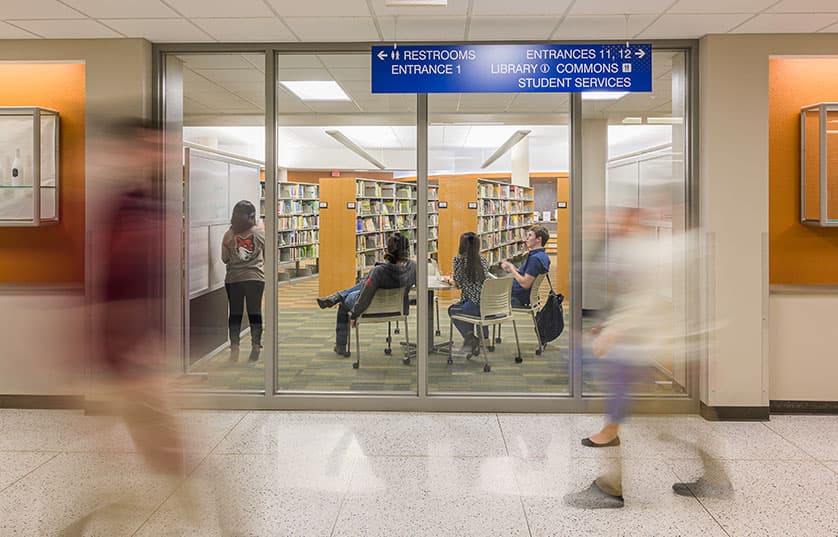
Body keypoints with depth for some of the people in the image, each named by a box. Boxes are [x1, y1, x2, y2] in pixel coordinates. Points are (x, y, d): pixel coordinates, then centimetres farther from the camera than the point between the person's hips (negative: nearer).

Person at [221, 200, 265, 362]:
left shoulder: (229, 234, -5)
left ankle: (234, 348, 9)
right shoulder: (260, 232, -5)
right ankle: (256, 346, 9)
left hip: (233, 279, 0)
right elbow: (267, 255, 2)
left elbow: (224, 259, 3)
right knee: (255, 312, 8)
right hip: (256, 278, 0)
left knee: (235, 313, 8)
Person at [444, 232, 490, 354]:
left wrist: (449, 280, 21)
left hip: (475, 305, -6)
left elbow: (458, 283, -3)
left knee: (452, 310, 24)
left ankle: (470, 338, 24)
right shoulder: (482, 259, 11)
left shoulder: (459, 259, -6)